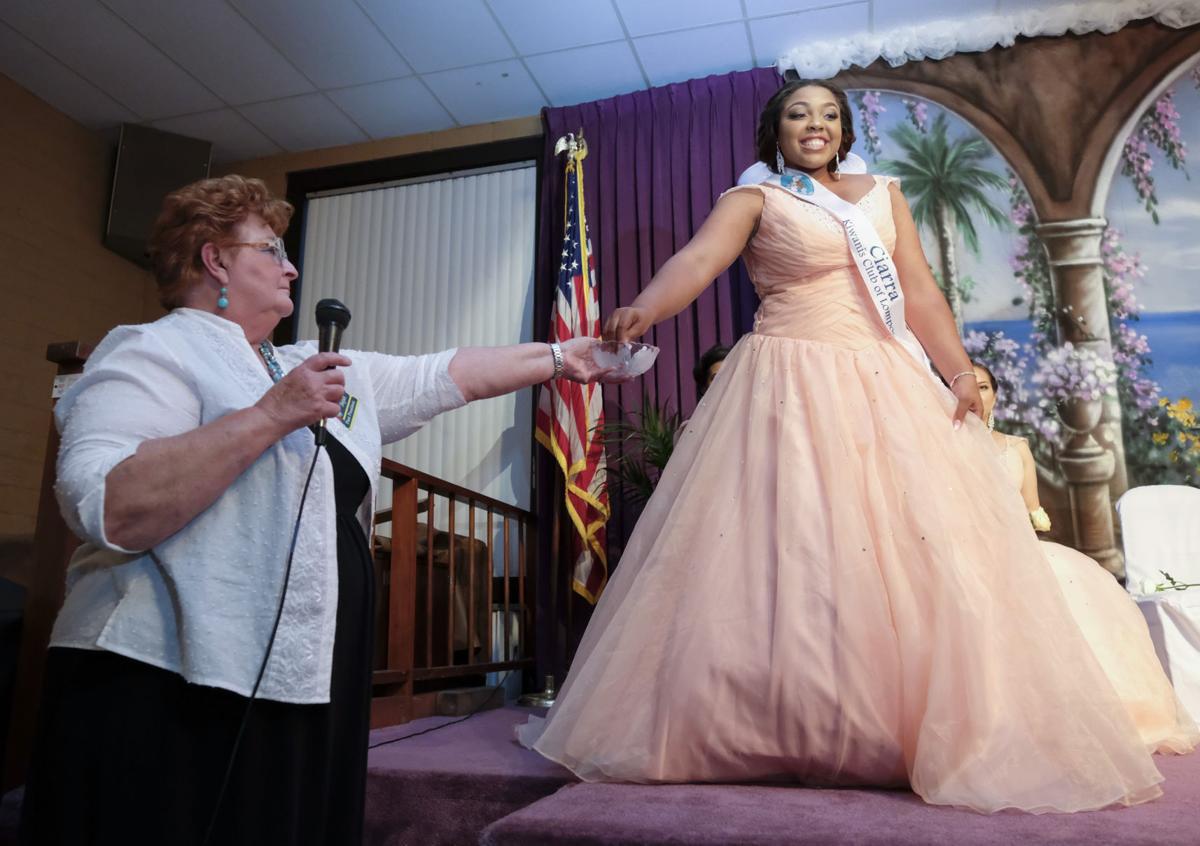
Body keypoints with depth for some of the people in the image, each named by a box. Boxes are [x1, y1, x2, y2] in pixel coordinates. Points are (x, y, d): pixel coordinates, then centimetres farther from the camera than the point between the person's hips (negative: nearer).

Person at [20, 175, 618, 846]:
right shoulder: (153, 353, -7)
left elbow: (452, 376, 21)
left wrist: (559, 358, 23)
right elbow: (108, 513, -23)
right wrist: (273, 415, -21)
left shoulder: (323, 372, 17)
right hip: (176, 692, -7)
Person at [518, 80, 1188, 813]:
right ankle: (782, 737, 2)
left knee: (919, 552, -2)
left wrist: (960, 369, -1)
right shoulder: (753, 200, 7)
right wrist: (644, 309, -32)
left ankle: (911, 730, 10)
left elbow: (921, 293, 13)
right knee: (788, 554, -9)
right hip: (792, 387, -4)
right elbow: (697, 259, -12)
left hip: (885, 387, 5)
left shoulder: (885, 194, 20)